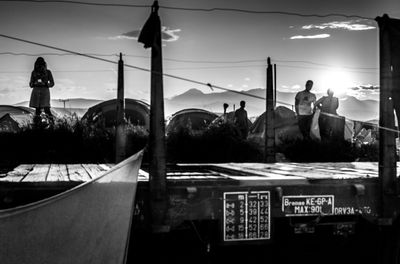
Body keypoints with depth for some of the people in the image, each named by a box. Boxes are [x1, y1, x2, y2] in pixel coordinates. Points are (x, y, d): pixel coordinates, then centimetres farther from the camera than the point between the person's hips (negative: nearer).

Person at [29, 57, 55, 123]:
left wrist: (45, 84, -12)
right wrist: (35, 83, -11)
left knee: (46, 109, -15)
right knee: (37, 109, 1)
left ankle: (52, 122, -12)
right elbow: (31, 84, 12)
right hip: (36, 91, 2)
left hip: (45, 91, -2)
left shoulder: (48, 72, 5)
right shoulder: (34, 72, 10)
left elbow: (52, 83, 6)